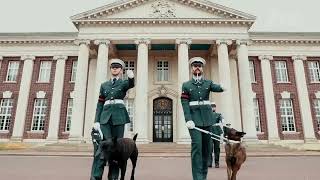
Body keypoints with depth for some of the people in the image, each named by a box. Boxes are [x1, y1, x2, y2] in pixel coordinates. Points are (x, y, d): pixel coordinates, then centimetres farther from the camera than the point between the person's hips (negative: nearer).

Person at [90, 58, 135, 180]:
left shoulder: (124, 83, 10)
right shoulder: (104, 85, 18)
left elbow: (131, 84, -16)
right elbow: (100, 104, 14)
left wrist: (131, 77, -41)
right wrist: (96, 121, 2)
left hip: (119, 116, -2)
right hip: (105, 116, 2)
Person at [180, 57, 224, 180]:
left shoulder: (208, 83, 11)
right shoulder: (186, 85, 7)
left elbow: (217, 88, -12)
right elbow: (185, 103, -3)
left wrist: (223, 86, -37)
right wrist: (188, 120, -16)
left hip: (207, 118, 3)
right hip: (194, 118, -2)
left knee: (206, 146, 7)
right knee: (196, 145, -13)